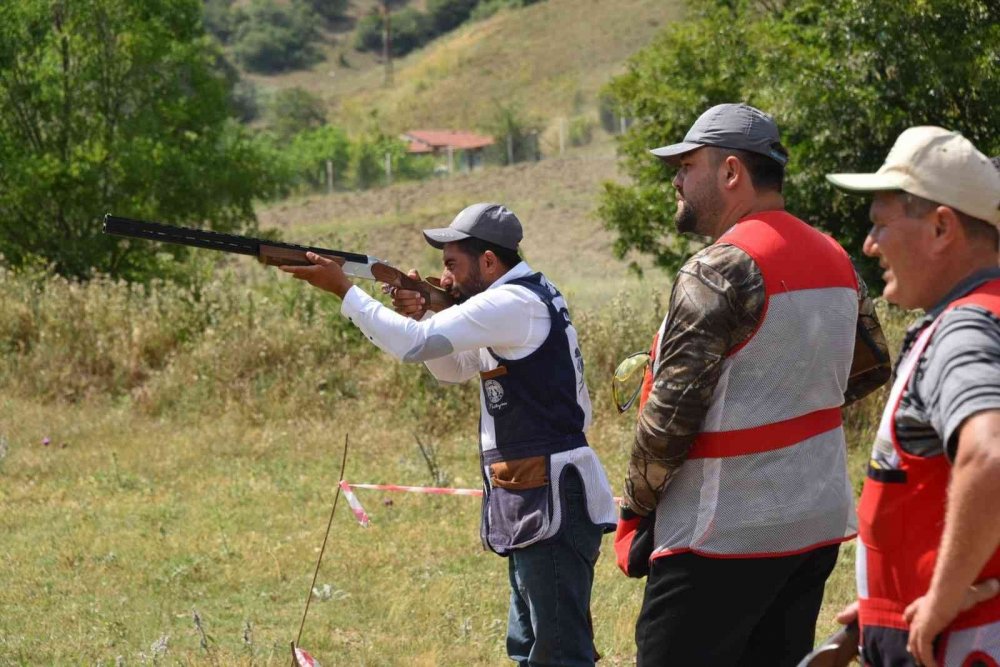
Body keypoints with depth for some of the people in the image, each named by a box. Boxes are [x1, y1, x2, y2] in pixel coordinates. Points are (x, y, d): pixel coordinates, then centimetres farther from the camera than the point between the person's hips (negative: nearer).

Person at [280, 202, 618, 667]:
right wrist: (420, 313, 4)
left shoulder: (514, 304, -17)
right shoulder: (524, 299, 15)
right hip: (533, 505, 11)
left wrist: (342, 288, -12)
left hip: (553, 502, -11)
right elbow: (452, 369, 22)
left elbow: (414, 345, -21)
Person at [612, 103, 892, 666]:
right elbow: (871, 367, 22)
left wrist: (637, 508, -5)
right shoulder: (835, 260, 9)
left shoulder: (720, 271, -16)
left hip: (726, 534, -8)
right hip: (818, 524, 8)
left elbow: (670, 414, -17)